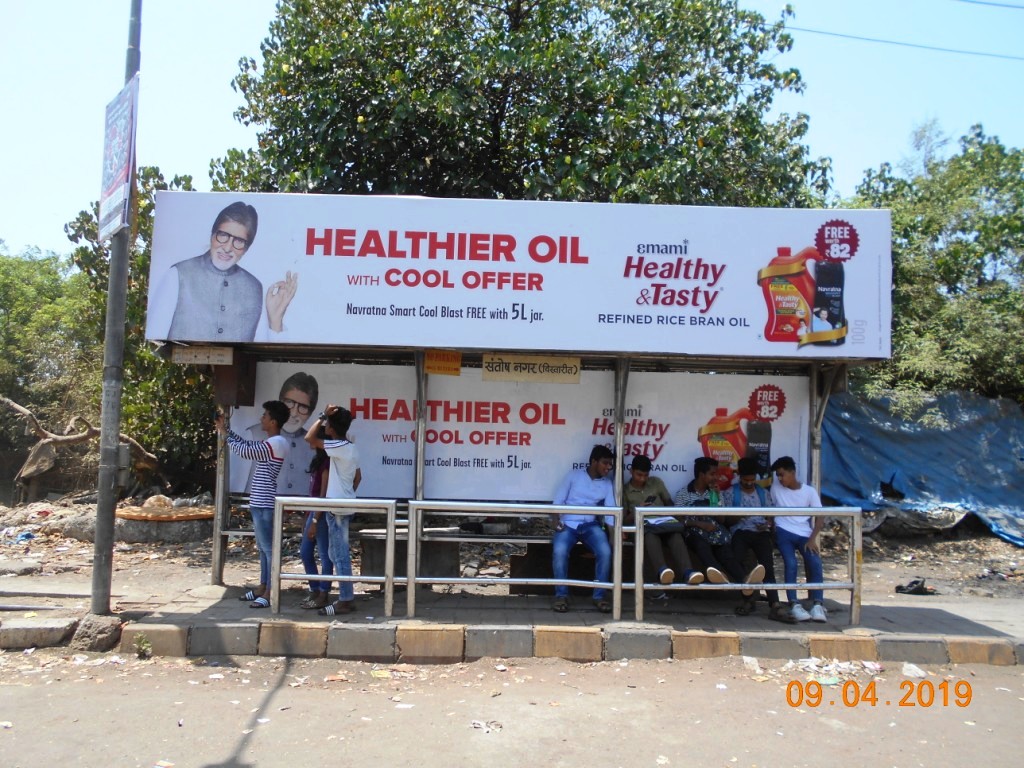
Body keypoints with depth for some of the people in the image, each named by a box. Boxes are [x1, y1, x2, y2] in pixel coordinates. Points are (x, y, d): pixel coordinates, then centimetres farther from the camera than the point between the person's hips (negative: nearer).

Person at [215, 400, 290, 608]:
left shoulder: (276, 443, -17)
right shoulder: (269, 443, 15)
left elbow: (244, 451, -15)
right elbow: (246, 444, 24)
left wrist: (225, 435, 0)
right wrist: (225, 428, 16)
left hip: (265, 504, -11)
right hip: (260, 503, 11)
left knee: (268, 548, -6)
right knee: (263, 547, 16)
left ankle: (270, 593, -2)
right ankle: (263, 587, 24)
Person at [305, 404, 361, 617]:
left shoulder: (339, 447, -16)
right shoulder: (351, 448, 12)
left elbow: (309, 437, -19)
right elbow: (358, 477, 19)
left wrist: (323, 415, -13)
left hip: (337, 507, -10)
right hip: (345, 505, 10)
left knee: (340, 554, -5)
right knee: (338, 553, 15)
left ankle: (345, 601, -1)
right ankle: (346, 597, 20)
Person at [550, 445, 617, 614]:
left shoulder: (607, 483, 9)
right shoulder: (574, 475, 2)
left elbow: (610, 511, 2)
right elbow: (557, 502, 2)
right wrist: (556, 522, -15)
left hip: (591, 525, 2)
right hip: (568, 524, -2)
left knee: (605, 551, -27)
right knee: (559, 550, -33)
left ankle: (599, 596, -11)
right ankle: (561, 595, -16)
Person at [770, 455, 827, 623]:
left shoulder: (809, 491, 6)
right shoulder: (775, 487, 8)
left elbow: (820, 517, 3)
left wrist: (812, 539, -10)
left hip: (804, 535, 1)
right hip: (784, 532, -1)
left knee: (815, 562, -24)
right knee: (791, 563, -25)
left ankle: (818, 605, -21)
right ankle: (794, 604, -26)